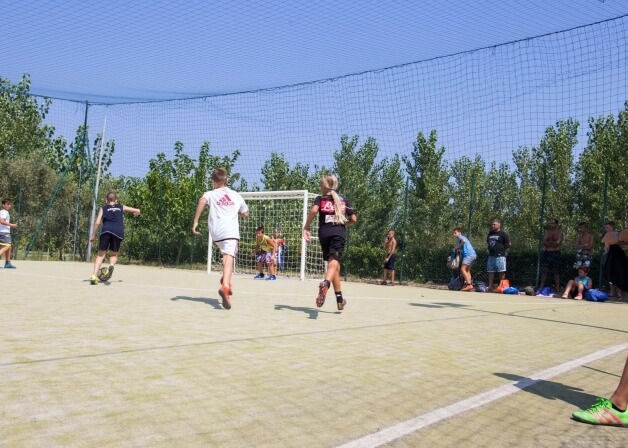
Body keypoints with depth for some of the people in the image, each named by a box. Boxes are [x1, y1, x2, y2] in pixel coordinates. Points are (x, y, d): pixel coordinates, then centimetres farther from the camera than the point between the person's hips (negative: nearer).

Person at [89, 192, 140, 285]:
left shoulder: (103, 208, 22)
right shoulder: (121, 207, 25)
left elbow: (97, 222, 10)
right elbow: (137, 211, 29)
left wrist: (93, 235, 16)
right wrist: (133, 215, 51)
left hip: (106, 230, -1)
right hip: (118, 231, 1)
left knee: (101, 254, 6)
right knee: (114, 254, 16)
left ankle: (94, 275, -10)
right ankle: (112, 265, -18)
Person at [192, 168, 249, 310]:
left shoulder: (210, 194, 12)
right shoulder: (236, 195, 19)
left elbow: (202, 201, -13)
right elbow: (245, 214, 28)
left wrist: (195, 221, -12)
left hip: (216, 232, 2)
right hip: (231, 231, -2)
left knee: (226, 255, 29)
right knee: (229, 258, -16)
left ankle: (226, 282, 21)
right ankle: (225, 286, -39)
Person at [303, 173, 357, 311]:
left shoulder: (320, 199, 9)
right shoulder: (343, 200, 16)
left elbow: (313, 210, -13)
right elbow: (353, 219, 12)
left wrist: (306, 228, -9)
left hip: (324, 233, 1)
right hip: (339, 233, -1)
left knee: (333, 263, 14)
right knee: (334, 261, -15)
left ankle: (339, 298, 21)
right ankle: (325, 283, -48)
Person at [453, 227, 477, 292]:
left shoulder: (459, 237, 0)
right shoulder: (463, 237, 27)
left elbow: (463, 241, -22)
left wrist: (457, 247, -11)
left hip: (469, 254, -10)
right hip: (473, 254, 10)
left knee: (463, 269, -10)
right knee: (467, 270, 14)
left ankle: (469, 285, -15)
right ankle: (470, 285, 11)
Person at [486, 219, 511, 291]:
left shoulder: (503, 234, -4)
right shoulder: (490, 234, 16)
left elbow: (509, 244, -5)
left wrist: (501, 248, 0)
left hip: (500, 256, -7)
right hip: (491, 255, 7)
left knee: (501, 271, -3)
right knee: (490, 271, 6)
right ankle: (490, 286, 10)